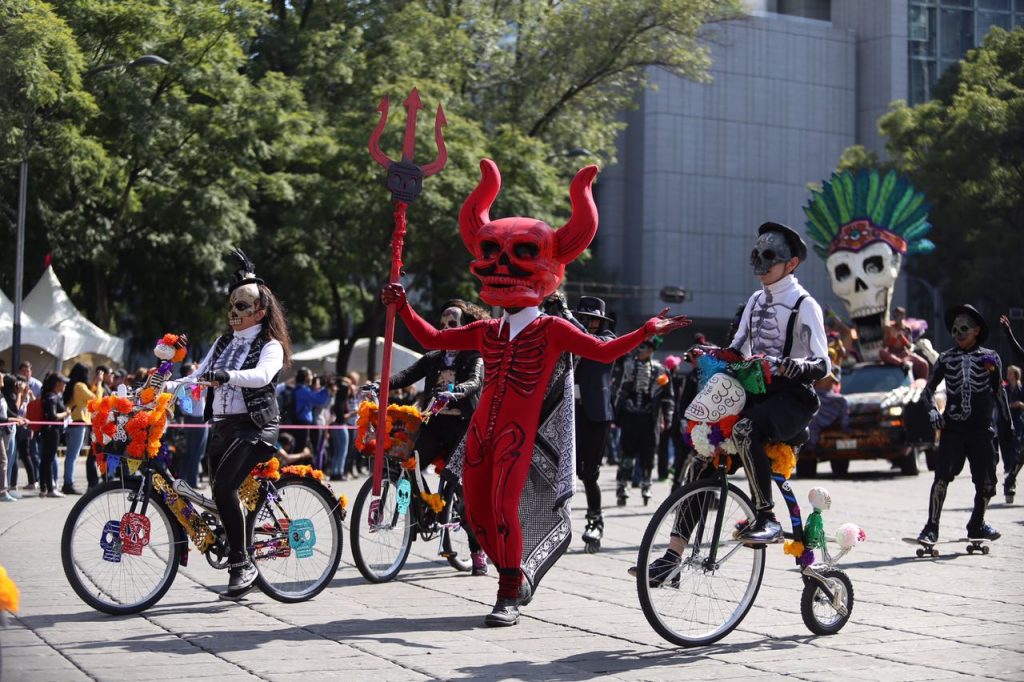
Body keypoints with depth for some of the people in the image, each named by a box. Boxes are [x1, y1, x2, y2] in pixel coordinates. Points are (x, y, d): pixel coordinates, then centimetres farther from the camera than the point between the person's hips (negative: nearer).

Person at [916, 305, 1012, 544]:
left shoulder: (990, 358, 7)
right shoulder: (946, 359, 8)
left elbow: (999, 392, 14)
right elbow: (928, 389, 8)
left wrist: (1008, 423, 11)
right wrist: (933, 410, -9)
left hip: (983, 430, 1)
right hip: (953, 428, -1)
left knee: (986, 482, 5)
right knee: (942, 477, -15)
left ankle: (977, 524, 27)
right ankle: (931, 529, -14)